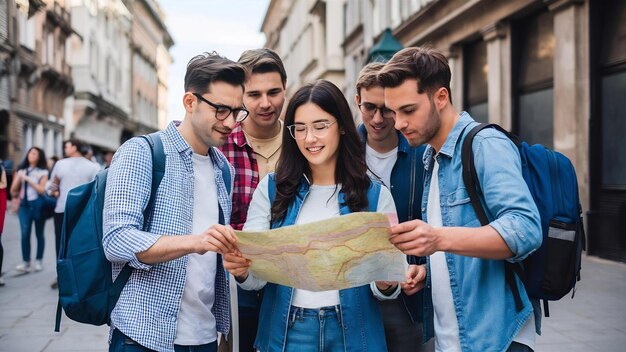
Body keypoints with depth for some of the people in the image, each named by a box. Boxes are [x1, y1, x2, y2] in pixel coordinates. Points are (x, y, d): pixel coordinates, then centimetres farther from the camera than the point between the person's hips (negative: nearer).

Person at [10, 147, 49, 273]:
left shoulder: (43, 172, 2)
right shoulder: (21, 171, 11)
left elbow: (42, 189, -9)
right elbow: (13, 190, 9)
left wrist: (28, 179, -12)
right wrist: (18, 178, -5)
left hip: (38, 204, -2)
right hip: (24, 205, 2)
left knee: (39, 234, 5)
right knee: (25, 234, -10)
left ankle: (38, 261, 13)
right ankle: (25, 262, -9)